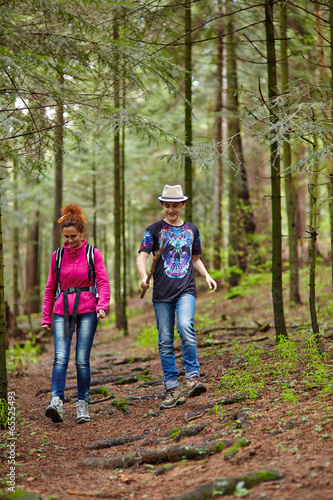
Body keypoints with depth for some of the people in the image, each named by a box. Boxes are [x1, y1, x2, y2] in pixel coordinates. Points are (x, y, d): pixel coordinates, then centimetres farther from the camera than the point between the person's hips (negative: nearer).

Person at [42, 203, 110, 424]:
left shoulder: (93, 254, 3)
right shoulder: (57, 256, 10)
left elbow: (103, 282, -2)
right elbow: (50, 288, 16)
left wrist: (102, 305, -19)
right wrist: (46, 316, 12)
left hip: (87, 310, -2)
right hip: (62, 311, 2)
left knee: (82, 360, -3)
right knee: (60, 357, -13)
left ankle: (83, 405, 6)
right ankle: (57, 402, -21)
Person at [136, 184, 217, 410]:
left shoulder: (192, 230, 15)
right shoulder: (154, 230, 7)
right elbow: (142, 257, -2)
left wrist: (207, 275, 8)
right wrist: (144, 276, -22)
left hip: (186, 290, 0)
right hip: (162, 293, 0)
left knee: (186, 327, -26)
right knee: (165, 342, 1)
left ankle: (193, 375, -16)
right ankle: (172, 390, 7)